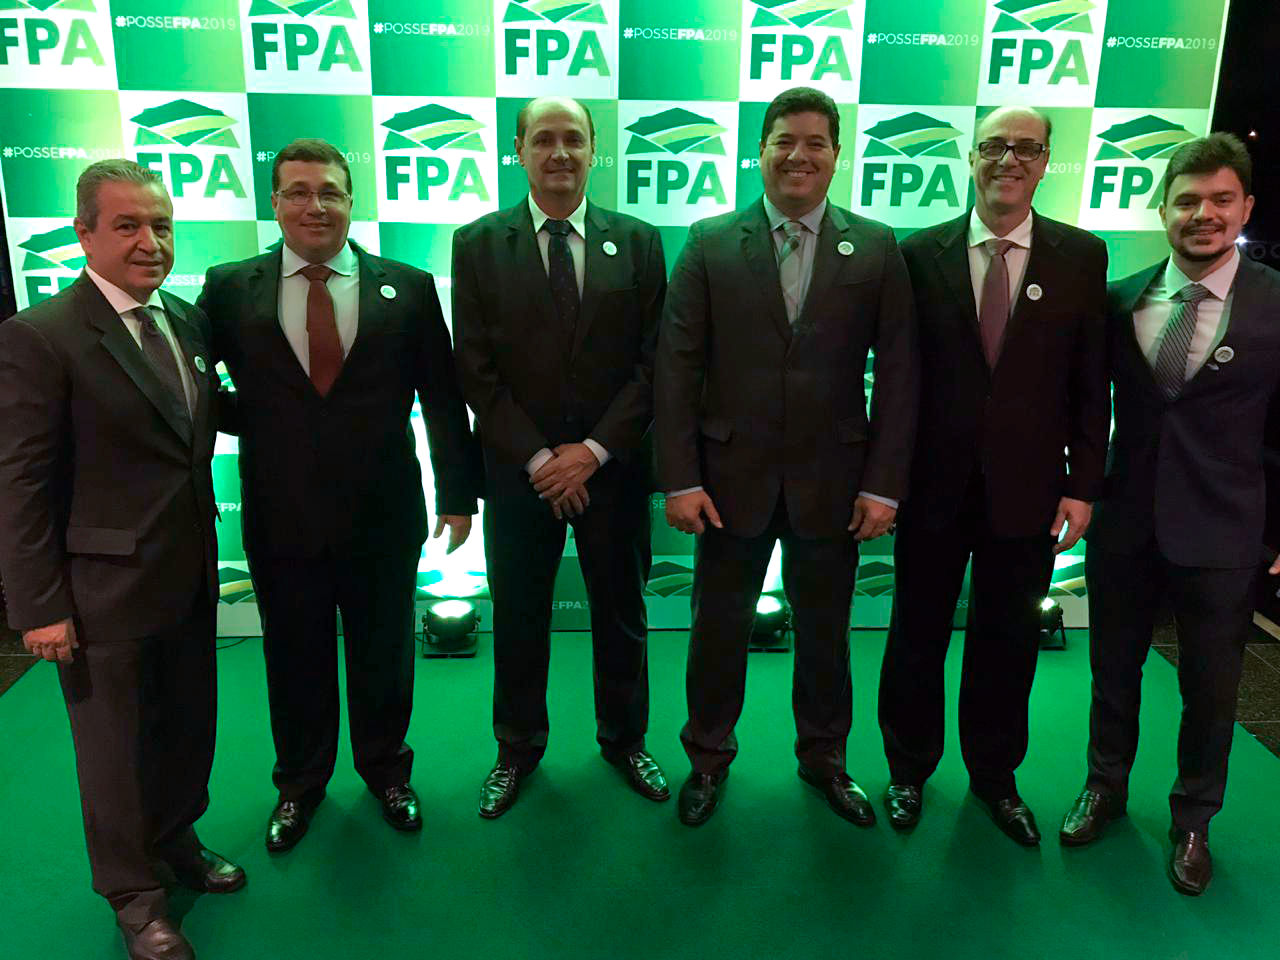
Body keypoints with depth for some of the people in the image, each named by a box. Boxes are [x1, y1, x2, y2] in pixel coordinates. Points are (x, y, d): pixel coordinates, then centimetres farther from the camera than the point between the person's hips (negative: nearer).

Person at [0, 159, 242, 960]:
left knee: (190, 727, 20)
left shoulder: (188, 320, 6)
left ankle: (177, 840, 45)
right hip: (106, 586, -6)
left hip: (190, 574, 6)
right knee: (118, 745, 12)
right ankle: (137, 895, 33)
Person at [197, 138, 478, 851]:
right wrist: (252, 419, -8)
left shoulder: (409, 289, -1)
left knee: (385, 655, 16)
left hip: (383, 518, 0)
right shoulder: (229, 289, 0)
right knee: (295, 659, 16)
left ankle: (386, 768, 41)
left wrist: (458, 494, 0)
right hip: (280, 520, 1)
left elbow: (444, 400, 0)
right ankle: (300, 781, 41)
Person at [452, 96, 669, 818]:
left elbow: (653, 362, -2)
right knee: (519, 617, 12)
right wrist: (538, 459, -12)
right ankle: (519, 748, 33)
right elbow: (477, 371, -5)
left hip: (613, 466, 1)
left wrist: (593, 450, -11)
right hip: (518, 470, 0)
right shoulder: (478, 245, 0)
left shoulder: (638, 242, 2)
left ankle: (624, 738, 36)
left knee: (621, 610, 14)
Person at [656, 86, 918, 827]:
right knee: (719, 627, 12)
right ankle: (709, 758, 35)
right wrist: (681, 479, -10)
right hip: (732, 476, 0)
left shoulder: (876, 250, 1)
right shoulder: (710, 244, 0)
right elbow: (678, 367, -4)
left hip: (832, 481, 1)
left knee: (825, 629, 15)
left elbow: (898, 373, -1)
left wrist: (884, 484, -7)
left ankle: (824, 756, 38)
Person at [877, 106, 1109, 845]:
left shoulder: (1082, 256, 0)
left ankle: (995, 774, 36)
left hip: (1028, 489, 1)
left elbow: (1091, 383, 1)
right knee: (918, 635, 13)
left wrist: (1083, 485, -3)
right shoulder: (921, 254, -2)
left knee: (1008, 643, 14)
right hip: (934, 484, 0)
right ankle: (909, 769, 34)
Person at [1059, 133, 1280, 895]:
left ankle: (1193, 821, 35)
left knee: (1211, 685, 12)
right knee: (1113, 668, 17)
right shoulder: (1122, 300, 0)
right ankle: (1106, 789, 40)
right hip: (1126, 523, 2)